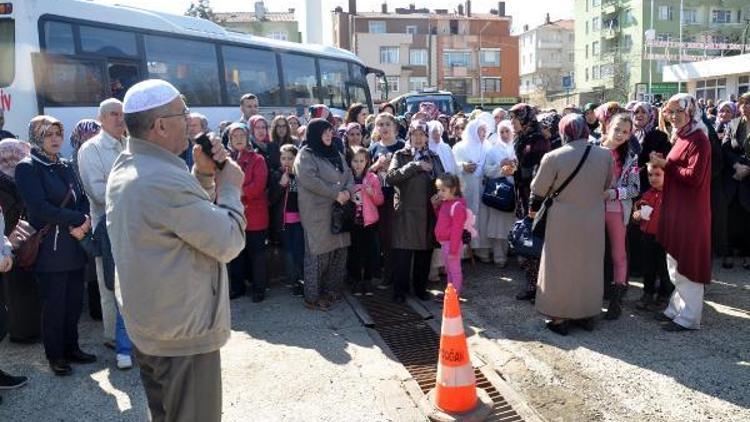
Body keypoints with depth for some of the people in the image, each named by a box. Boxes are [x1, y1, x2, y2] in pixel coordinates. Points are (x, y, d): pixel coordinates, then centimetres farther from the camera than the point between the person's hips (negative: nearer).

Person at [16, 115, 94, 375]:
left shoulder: (65, 166, 13)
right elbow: (39, 207, -16)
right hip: (50, 249, -5)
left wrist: (79, 224, -10)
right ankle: (55, 356, 19)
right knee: (54, 305, 4)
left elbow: (82, 200, 9)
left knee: (75, 301, 10)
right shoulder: (27, 168, -6)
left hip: (75, 246, 6)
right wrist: (77, 219, -15)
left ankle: (71, 348, 26)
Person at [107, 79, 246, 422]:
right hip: (183, 334, -10)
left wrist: (203, 174, -2)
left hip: (146, 325, 10)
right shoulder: (164, 179, -27)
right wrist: (230, 187, -9)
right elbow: (229, 243, -23)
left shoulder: (124, 169, 5)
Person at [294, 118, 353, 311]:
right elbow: (310, 180, -20)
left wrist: (347, 191, -9)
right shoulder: (305, 155, -7)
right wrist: (336, 194, -18)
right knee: (319, 254, -4)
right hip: (317, 213, -7)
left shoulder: (336, 154, 17)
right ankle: (313, 297, 6)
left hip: (338, 211, 7)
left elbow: (349, 175, 13)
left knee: (339, 251, 9)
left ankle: (331, 290, 23)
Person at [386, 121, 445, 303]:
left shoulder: (434, 157, 16)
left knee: (425, 251, 8)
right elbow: (390, 177, -12)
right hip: (406, 211, -3)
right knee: (402, 252, -3)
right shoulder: (400, 155, 3)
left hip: (428, 212, 4)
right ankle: (400, 290, 10)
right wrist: (414, 165, -17)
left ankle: (420, 287, 24)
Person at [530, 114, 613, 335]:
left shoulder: (553, 157, -17)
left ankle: (560, 318, 18)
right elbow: (607, 185, 9)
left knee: (561, 266, 10)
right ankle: (587, 314, 30)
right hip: (593, 219, 3)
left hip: (563, 221, -3)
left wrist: (534, 209, 13)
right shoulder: (605, 155, -7)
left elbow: (539, 190, -6)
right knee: (589, 265, 17)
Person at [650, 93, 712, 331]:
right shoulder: (680, 137, 13)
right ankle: (677, 307, 30)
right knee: (675, 262, 17)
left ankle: (688, 317, 10)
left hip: (690, 211, -9)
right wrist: (663, 163, 0)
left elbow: (694, 176, -22)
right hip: (676, 208, 9)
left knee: (686, 264, -1)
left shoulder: (698, 140, -14)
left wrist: (666, 165, -16)